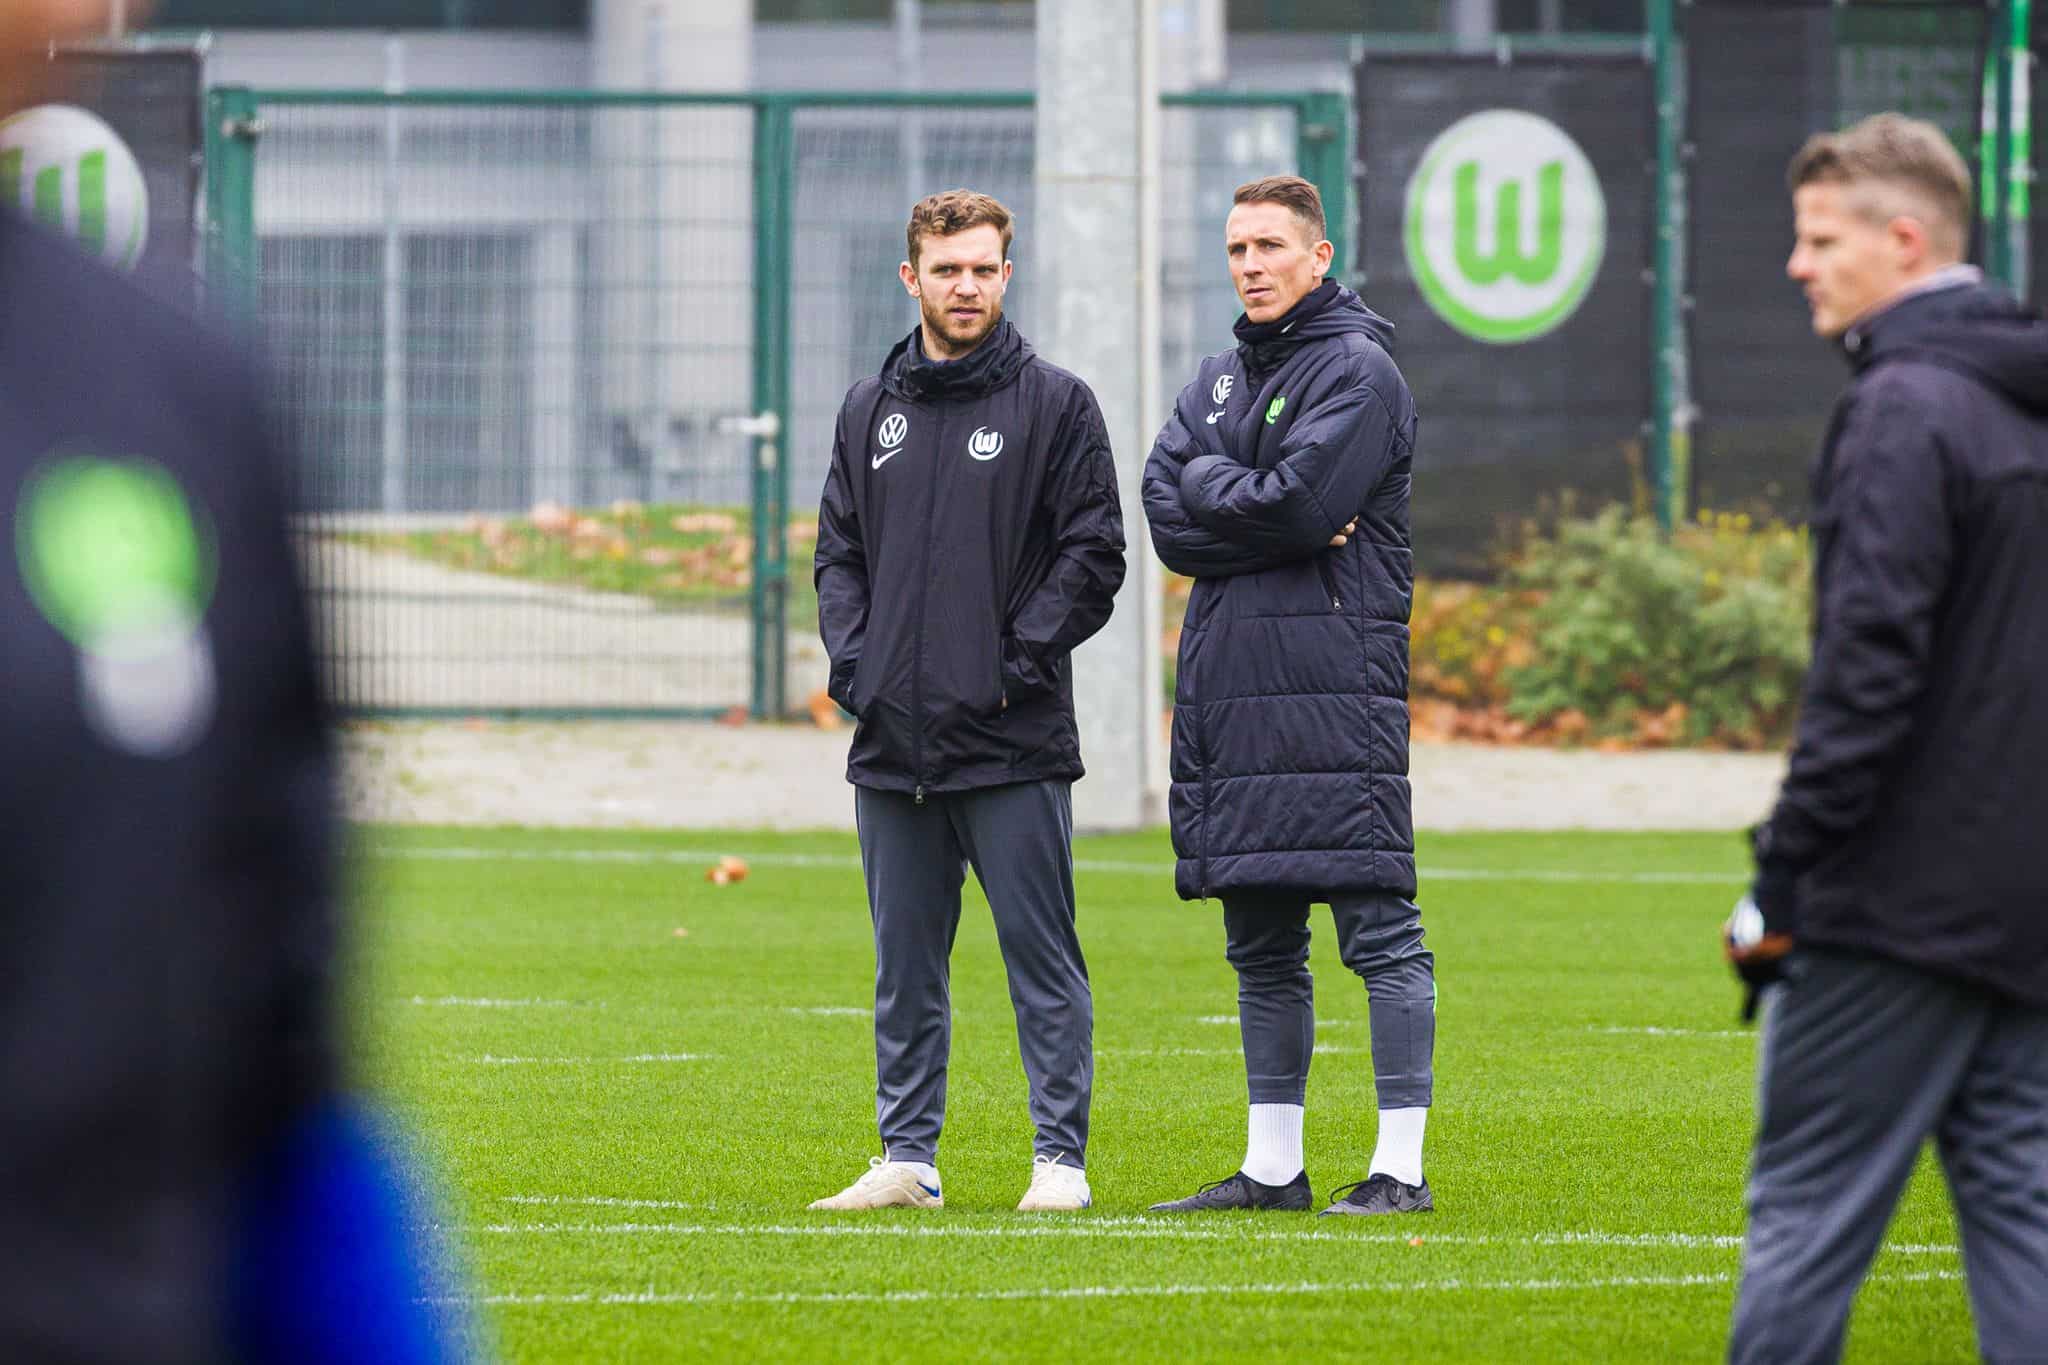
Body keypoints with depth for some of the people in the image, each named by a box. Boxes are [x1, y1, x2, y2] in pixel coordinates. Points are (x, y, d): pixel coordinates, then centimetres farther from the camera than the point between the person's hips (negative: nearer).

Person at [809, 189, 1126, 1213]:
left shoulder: (1056, 404, 0)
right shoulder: (869, 411, 14)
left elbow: (1093, 553, -3)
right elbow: (838, 552, 17)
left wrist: (1018, 661, -11)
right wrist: (852, 663, 2)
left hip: (1012, 742, -5)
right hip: (892, 743, 5)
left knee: (1041, 957, -3)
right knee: (905, 965, 9)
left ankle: (1060, 1157, 0)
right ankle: (908, 1156, 15)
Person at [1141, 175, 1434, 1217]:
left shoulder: (1358, 369, -4)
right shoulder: (1220, 377, 19)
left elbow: (1296, 504, -16)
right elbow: (1168, 521, 6)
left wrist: (1203, 483, -1)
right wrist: (1270, 516, -8)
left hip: (1336, 682, -8)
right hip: (1227, 686, 8)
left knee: (1377, 928, -8)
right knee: (1260, 945, 11)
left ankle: (1402, 1165, -9)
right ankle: (1272, 1166, 16)